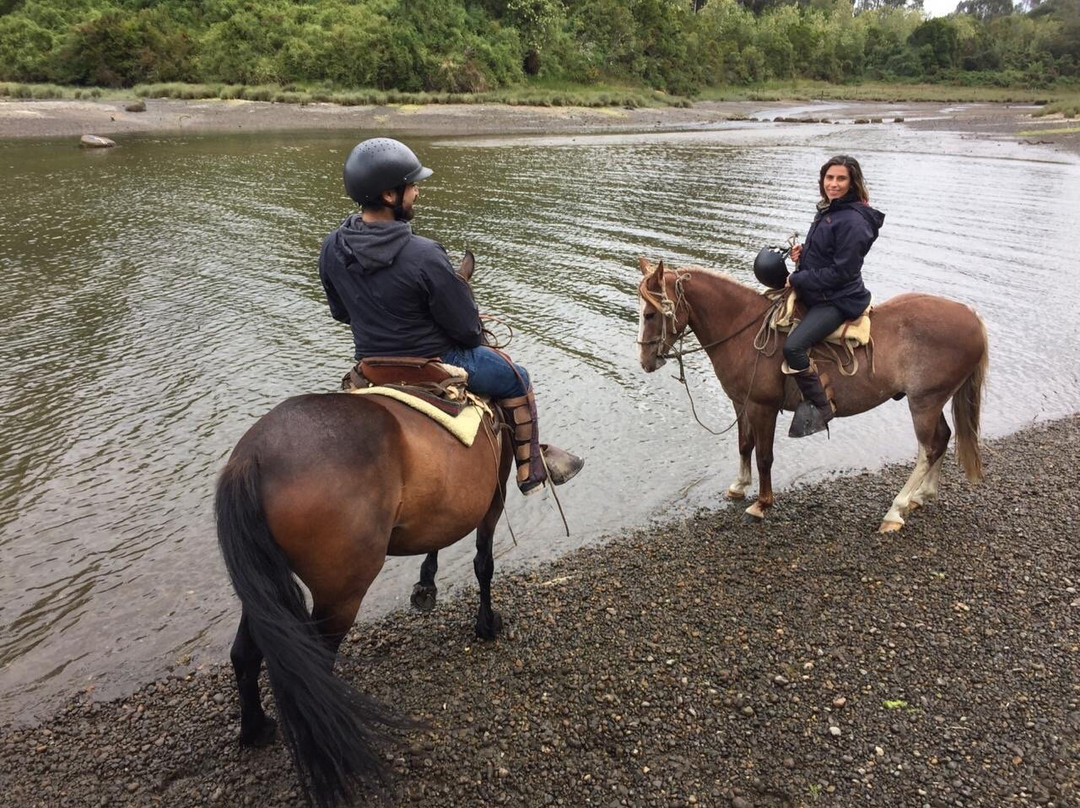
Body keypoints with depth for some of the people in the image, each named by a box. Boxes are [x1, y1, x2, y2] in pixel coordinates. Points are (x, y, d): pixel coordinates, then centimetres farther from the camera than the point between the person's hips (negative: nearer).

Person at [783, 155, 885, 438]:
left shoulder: (852, 221, -19)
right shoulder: (828, 211, 11)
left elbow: (841, 271, -22)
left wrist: (798, 279, -17)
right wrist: (803, 252, 2)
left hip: (838, 300, -11)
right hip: (816, 295, 11)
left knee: (793, 346, -29)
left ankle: (819, 406, -12)